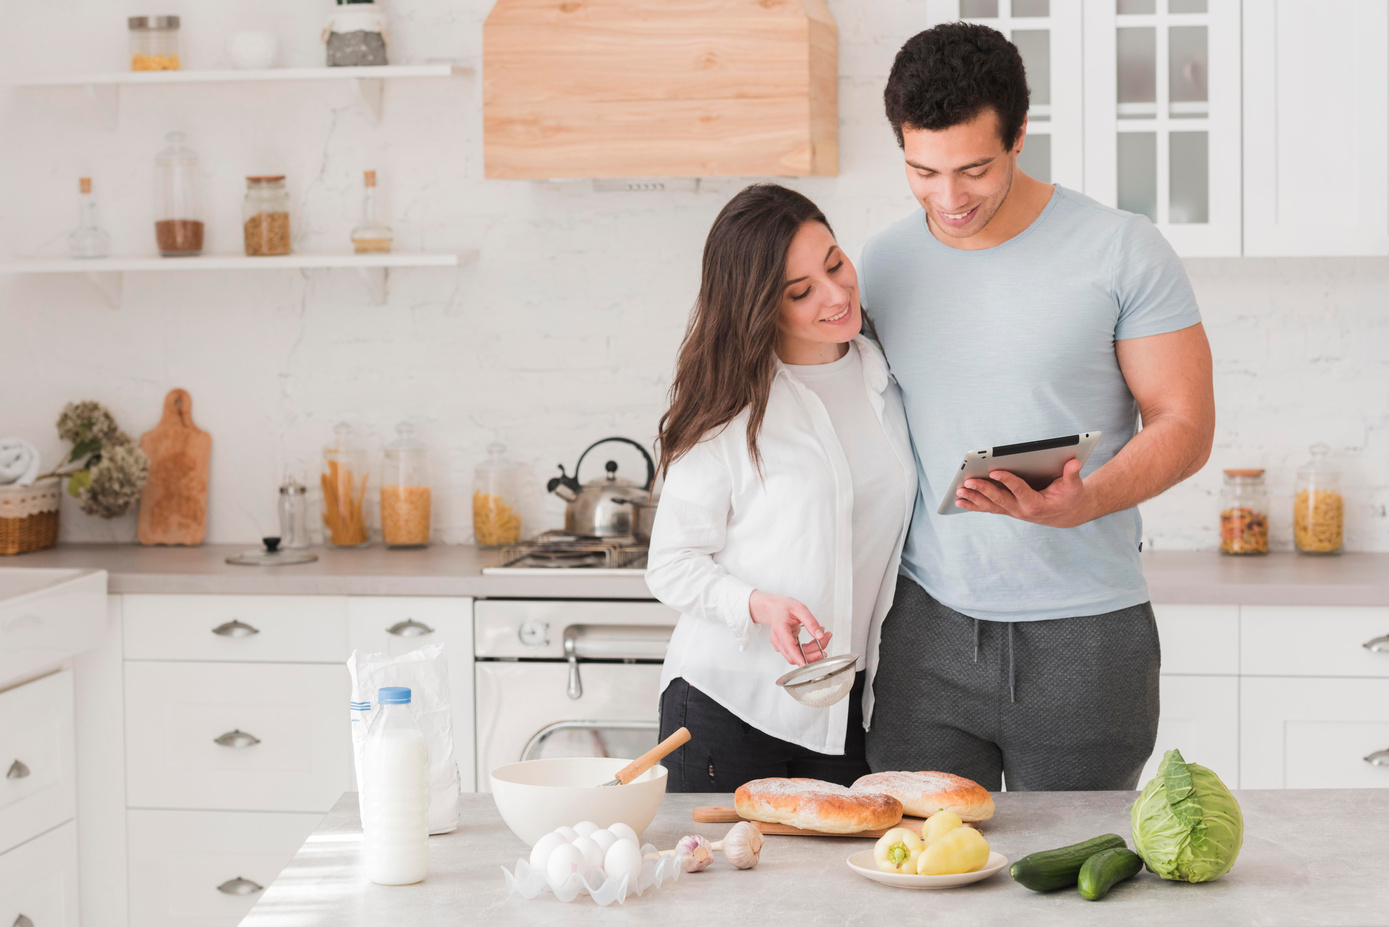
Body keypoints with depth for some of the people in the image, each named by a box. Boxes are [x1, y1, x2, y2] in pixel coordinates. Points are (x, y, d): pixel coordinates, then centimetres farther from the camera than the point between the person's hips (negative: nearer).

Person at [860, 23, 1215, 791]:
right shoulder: (881, 265, 6)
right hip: (927, 633, 3)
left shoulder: (1122, 252, -6)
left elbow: (1185, 424, -4)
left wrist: (1082, 503, -23)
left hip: (1084, 637, -3)